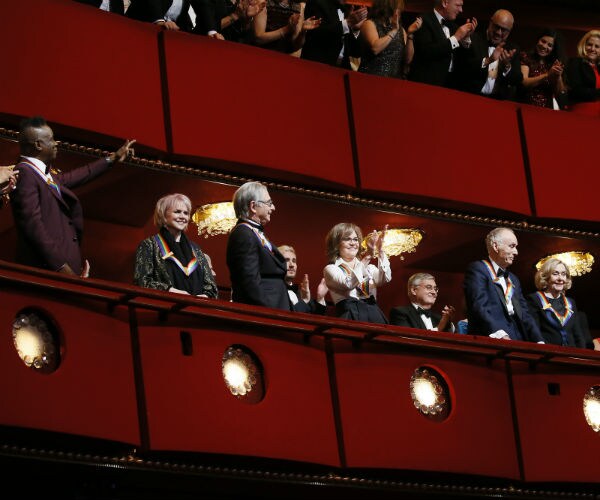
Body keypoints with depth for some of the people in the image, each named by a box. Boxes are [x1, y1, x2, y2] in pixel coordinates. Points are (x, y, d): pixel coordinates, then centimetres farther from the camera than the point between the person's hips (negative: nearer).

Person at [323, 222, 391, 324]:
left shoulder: (367, 267, 20)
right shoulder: (330, 269, 7)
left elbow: (385, 279, 0)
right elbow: (349, 284, -13)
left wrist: (380, 251, -12)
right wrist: (368, 255, -18)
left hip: (374, 316, 4)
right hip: (350, 317, -4)